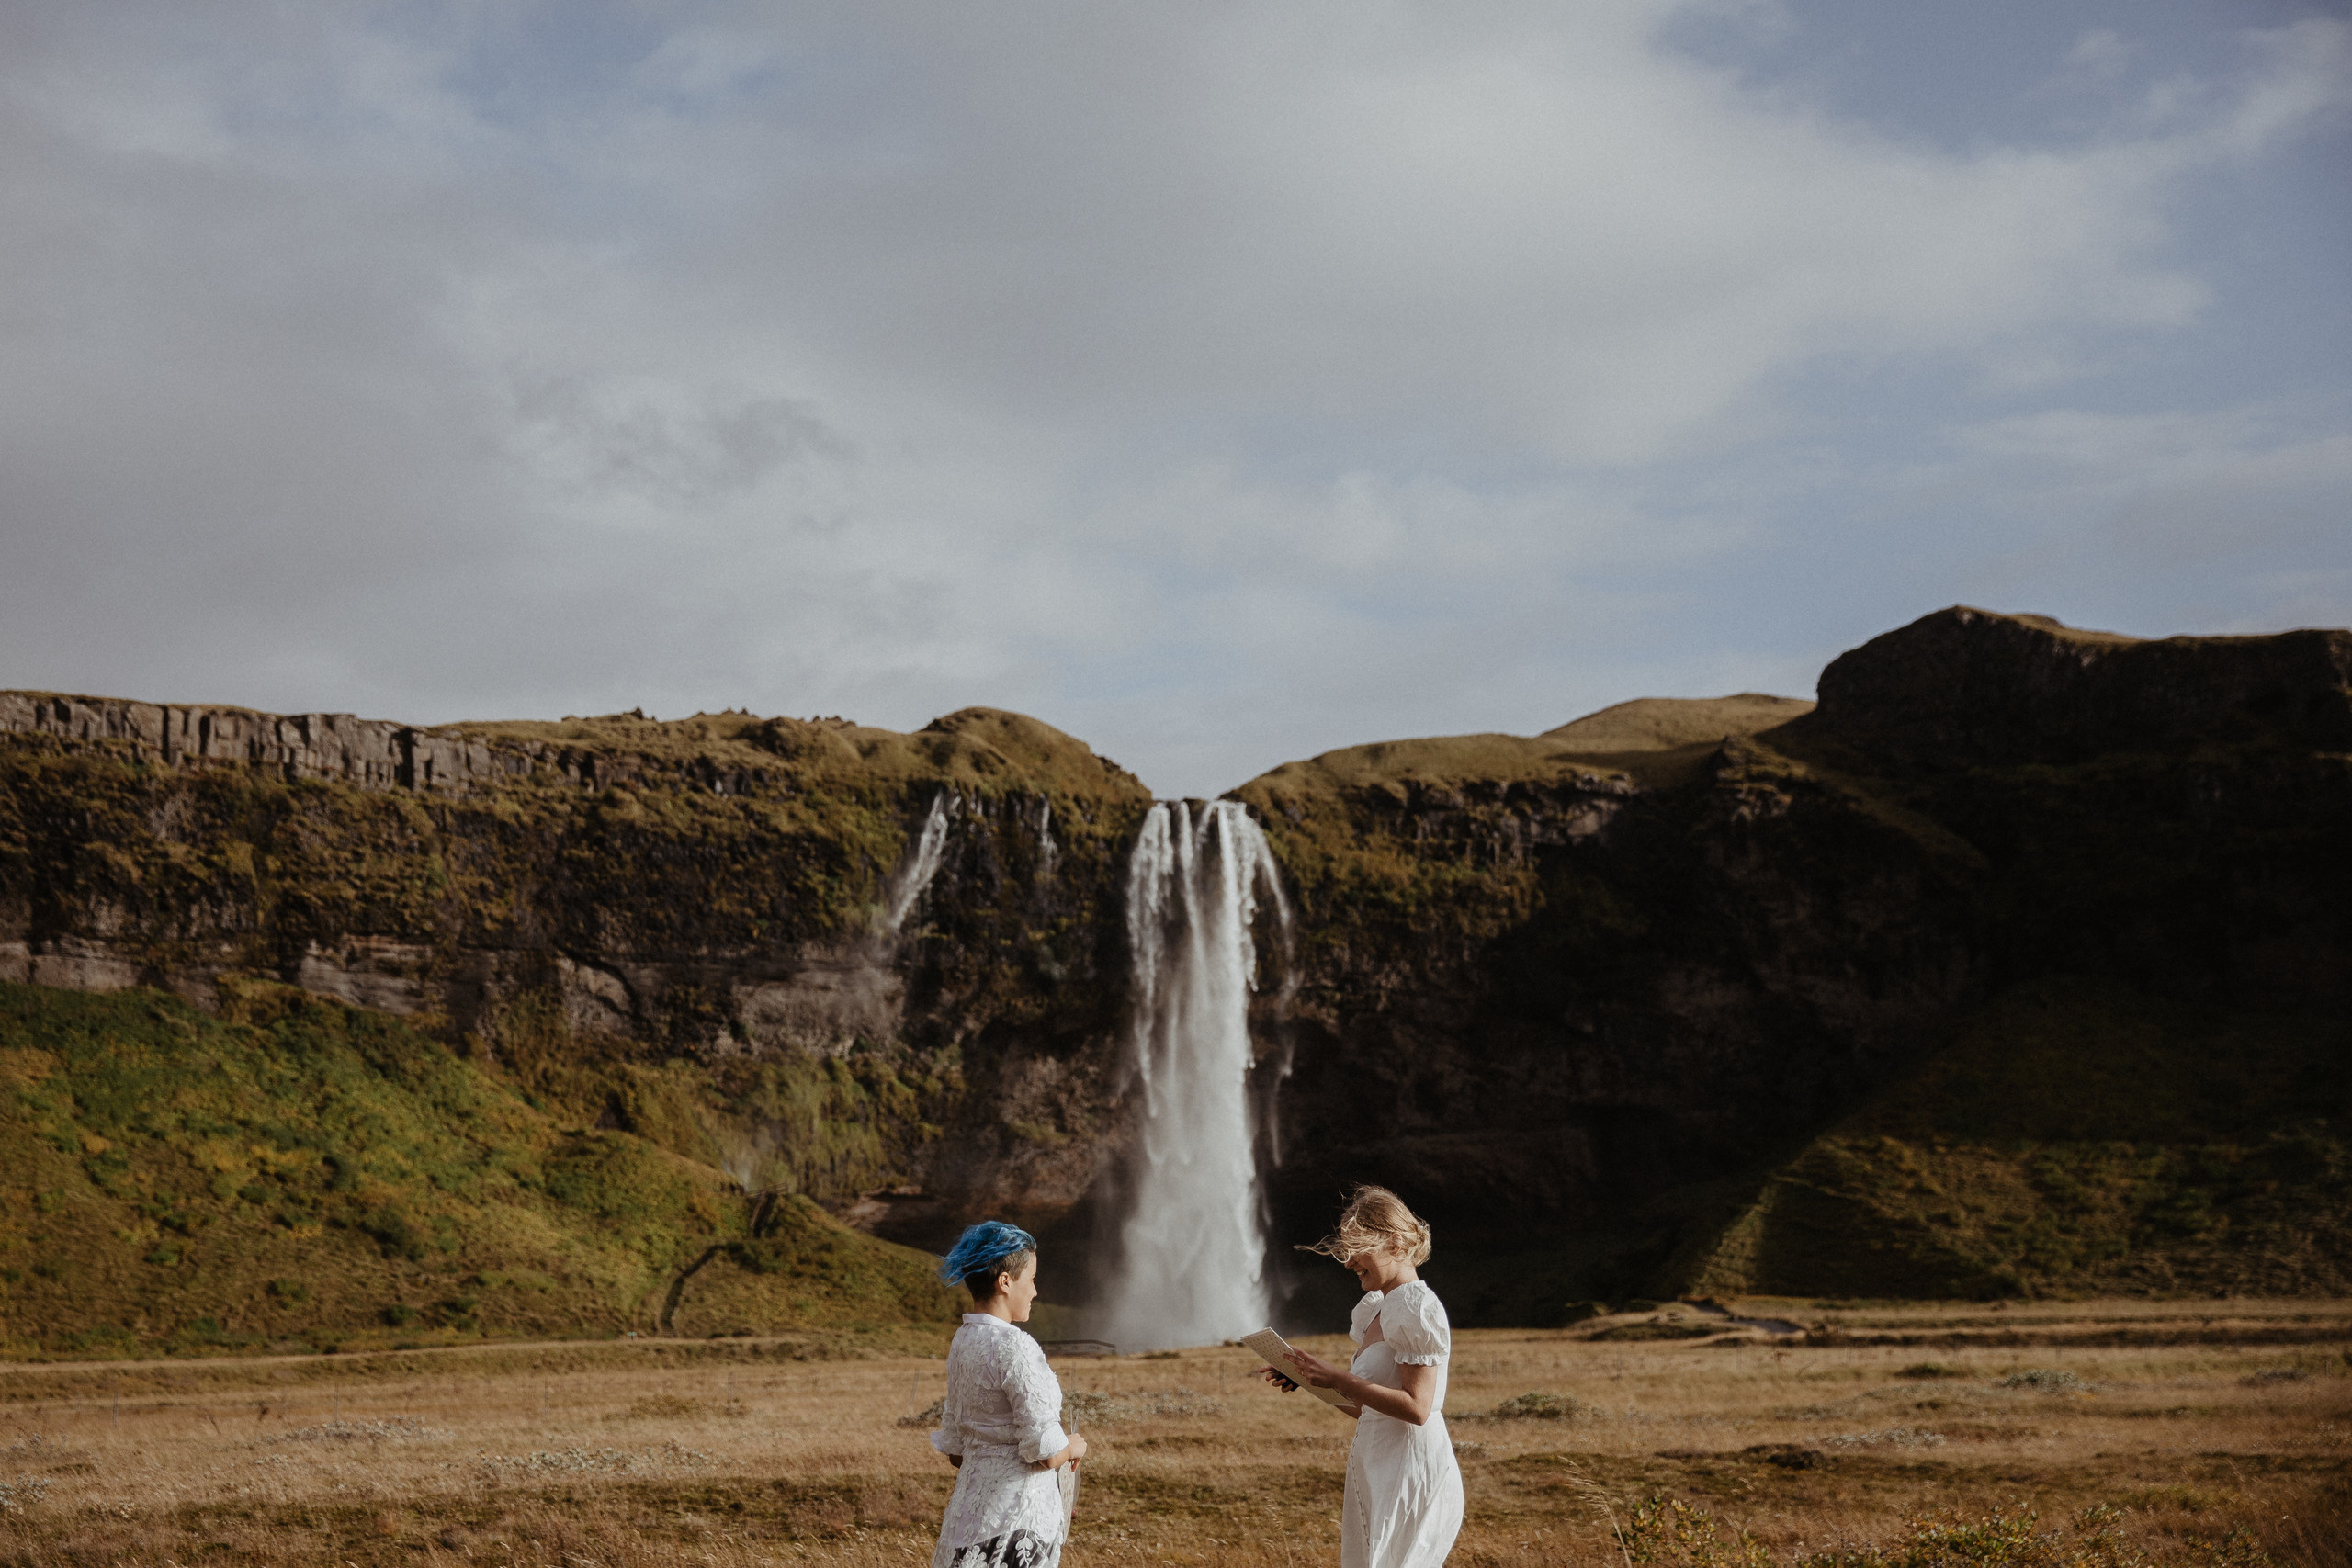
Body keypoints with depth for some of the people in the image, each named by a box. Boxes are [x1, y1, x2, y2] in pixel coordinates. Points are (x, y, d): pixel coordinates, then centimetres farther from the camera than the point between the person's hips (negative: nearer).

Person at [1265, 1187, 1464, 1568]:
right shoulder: (1377, 1309, 15)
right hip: (1379, 1472, 9)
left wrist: (1337, 1378, -21)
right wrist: (1309, 1379, 6)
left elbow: (1416, 1407, -21)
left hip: (1412, 1475, -9)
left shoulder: (1417, 1309, -13)